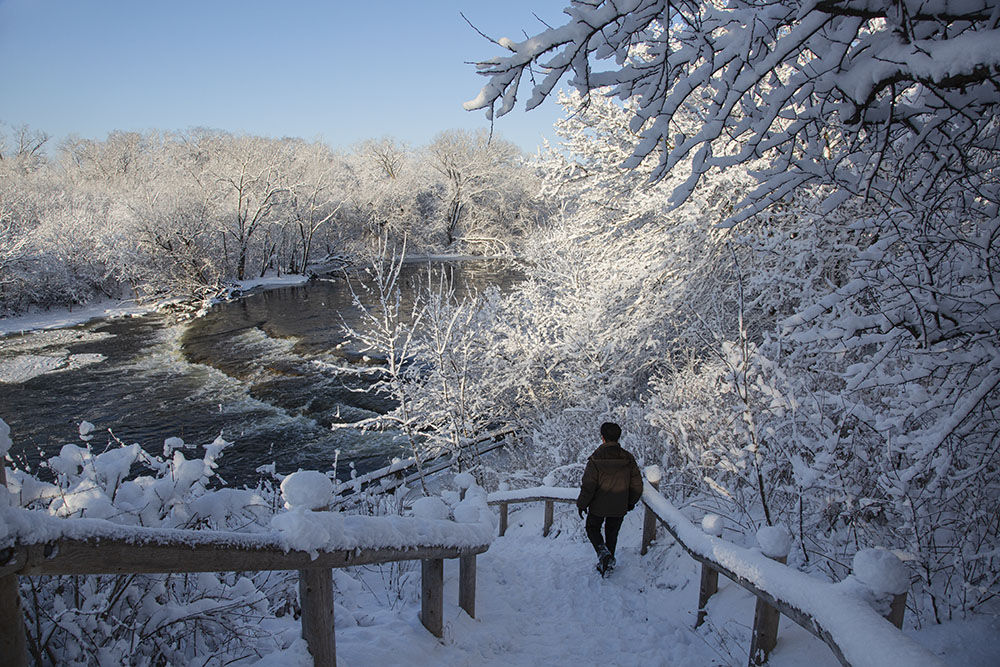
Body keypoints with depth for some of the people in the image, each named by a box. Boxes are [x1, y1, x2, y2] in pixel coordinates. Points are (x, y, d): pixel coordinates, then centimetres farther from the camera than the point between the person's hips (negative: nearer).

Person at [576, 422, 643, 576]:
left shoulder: (595, 459, -19)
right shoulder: (628, 458, -7)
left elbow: (588, 486, -17)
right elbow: (637, 485, 1)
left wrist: (581, 504, -2)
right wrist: (631, 502, 17)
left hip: (598, 506, -3)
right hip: (619, 508, 3)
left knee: (592, 528, 19)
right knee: (612, 534, 20)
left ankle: (603, 551, -5)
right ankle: (608, 562, 26)